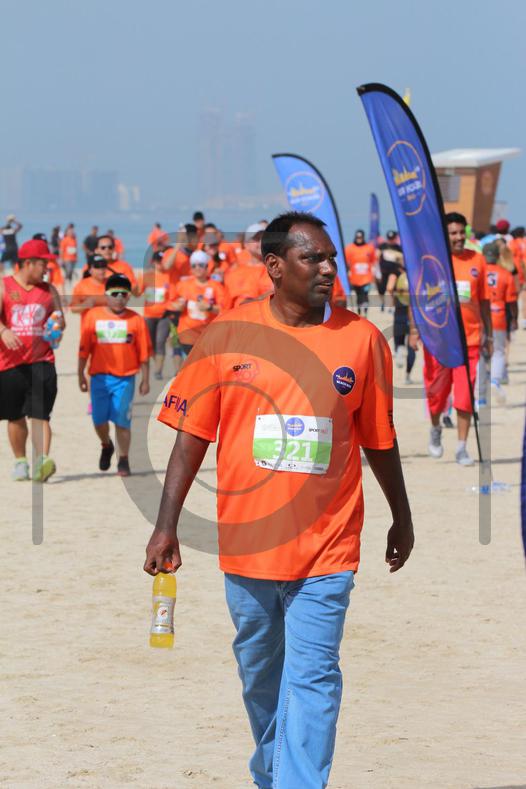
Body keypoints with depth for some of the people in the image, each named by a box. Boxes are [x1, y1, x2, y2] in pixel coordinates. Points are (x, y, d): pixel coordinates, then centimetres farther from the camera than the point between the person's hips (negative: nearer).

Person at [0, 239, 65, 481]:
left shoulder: (48, 290, 11)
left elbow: (60, 321, 16)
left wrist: (58, 323, -8)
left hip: (41, 361, 0)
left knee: (40, 414, -14)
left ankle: (41, 462, -26)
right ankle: (20, 461, 27)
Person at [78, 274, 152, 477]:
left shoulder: (136, 320, 1)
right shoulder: (93, 316, 4)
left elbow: (144, 352, 4)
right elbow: (84, 348, 7)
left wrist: (145, 380, 3)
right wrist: (81, 375, 5)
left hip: (125, 378, -1)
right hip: (100, 376, 1)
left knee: (122, 420, -4)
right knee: (99, 419, 5)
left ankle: (123, 461, 5)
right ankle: (106, 446, 35)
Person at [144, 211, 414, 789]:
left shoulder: (362, 339, -1)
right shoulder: (227, 335, -2)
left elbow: (379, 440, 10)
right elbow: (191, 437, 2)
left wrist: (402, 519, 17)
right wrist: (166, 527, -2)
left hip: (324, 546, -1)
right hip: (246, 540, 2)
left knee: (312, 680, -8)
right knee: (258, 674, 17)